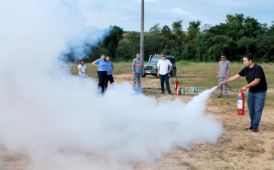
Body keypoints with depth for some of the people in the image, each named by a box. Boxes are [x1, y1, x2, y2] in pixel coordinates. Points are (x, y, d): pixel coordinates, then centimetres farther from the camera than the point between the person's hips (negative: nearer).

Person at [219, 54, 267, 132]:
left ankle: (255, 126, 3)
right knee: (251, 109, 9)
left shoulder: (258, 68, -20)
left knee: (257, 110, -4)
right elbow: (236, 76, 0)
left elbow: (257, 81, -24)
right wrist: (225, 81, -5)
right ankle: (252, 124, 20)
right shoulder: (246, 69, -1)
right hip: (251, 91, 7)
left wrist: (246, 87, -24)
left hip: (260, 91, -7)